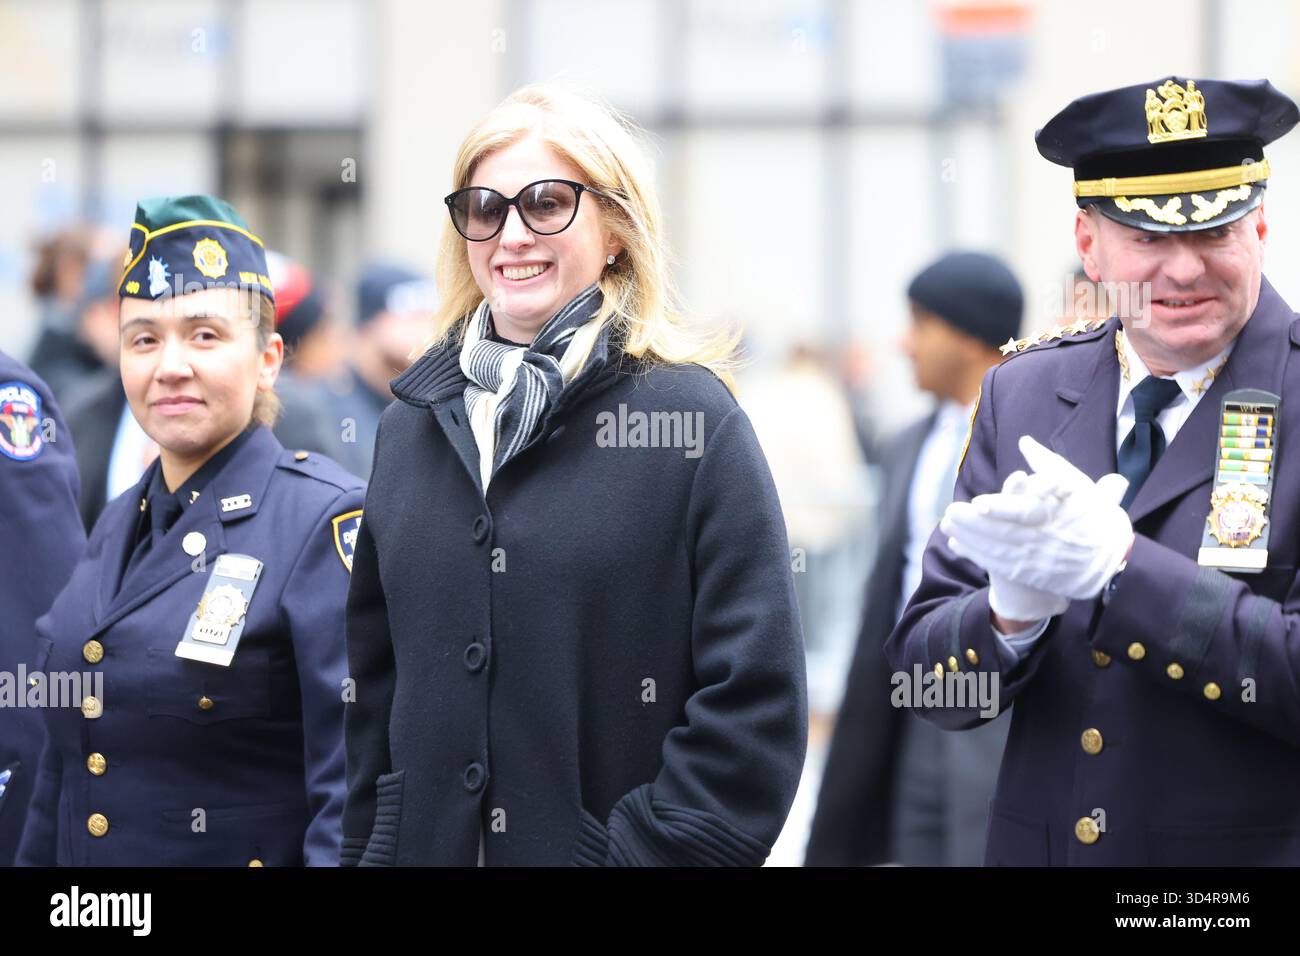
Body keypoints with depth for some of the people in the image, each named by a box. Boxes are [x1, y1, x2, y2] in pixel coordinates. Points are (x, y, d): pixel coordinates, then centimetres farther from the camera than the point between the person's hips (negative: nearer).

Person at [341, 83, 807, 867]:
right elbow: (376, 689, 12)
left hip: (606, 846, -4)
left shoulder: (692, 418, -7)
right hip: (429, 845, 4)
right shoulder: (414, 424, 7)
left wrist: (640, 853, -17)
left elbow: (754, 706, -12)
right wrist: (372, 851, 5)